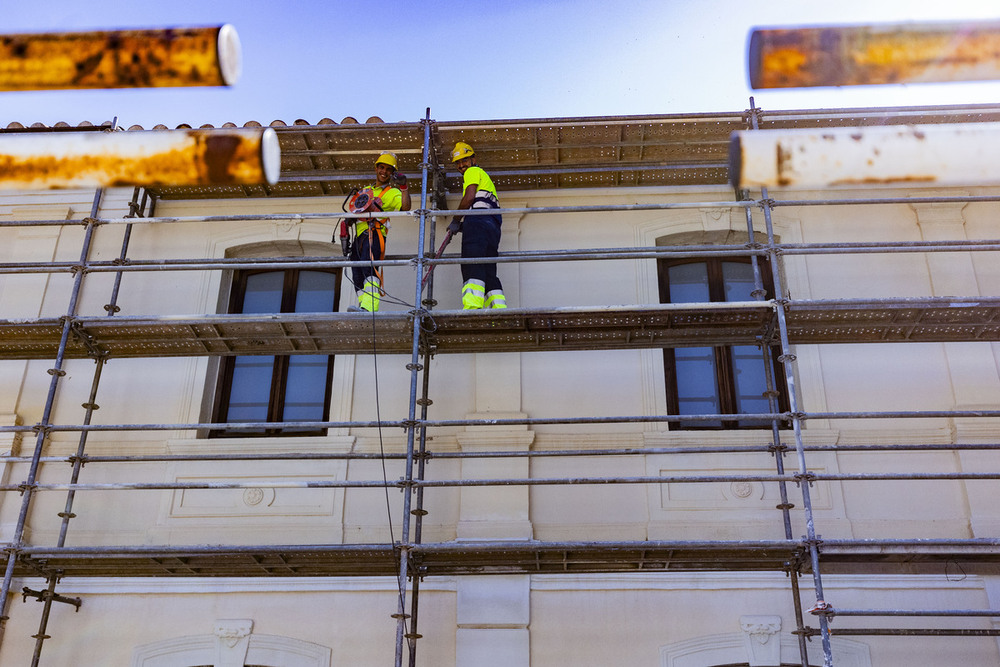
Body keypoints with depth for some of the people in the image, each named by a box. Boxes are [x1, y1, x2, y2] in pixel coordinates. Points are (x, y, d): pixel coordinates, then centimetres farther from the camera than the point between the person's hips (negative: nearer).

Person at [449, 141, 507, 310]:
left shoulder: (473, 171, 12)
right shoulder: (485, 176, 39)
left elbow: (469, 197, -5)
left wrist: (455, 221, 2)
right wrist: (462, 225, 21)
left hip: (478, 220, -9)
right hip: (493, 227, 9)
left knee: (472, 267, -22)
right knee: (489, 273, 2)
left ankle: (472, 308, -37)